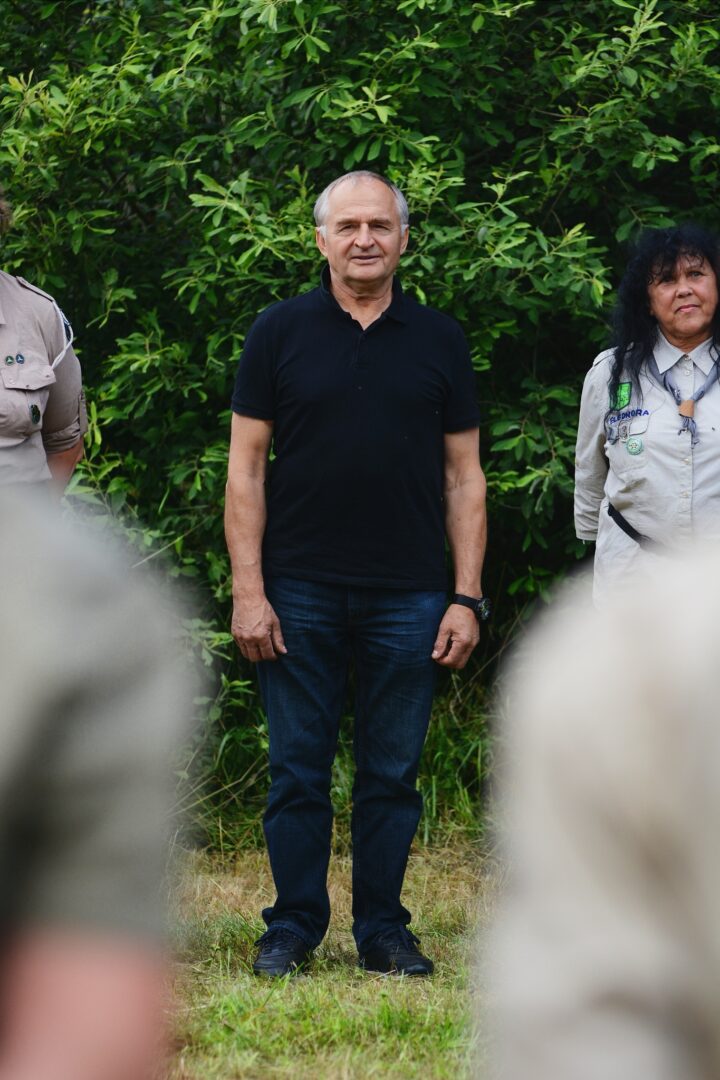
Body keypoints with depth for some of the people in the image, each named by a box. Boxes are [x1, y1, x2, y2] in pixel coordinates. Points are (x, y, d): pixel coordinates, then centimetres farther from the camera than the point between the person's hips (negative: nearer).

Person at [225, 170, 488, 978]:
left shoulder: (438, 341, 7)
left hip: (407, 599, 1)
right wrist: (248, 592, -6)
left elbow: (464, 477, 8)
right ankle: (293, 927, 13)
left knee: (392, 775, 5)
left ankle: (383, 931, 14)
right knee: (297, 773, 3)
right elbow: (245, 467, 2)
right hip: (299, 595, -1)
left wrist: (467, 598, 0)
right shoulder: (280, 332, 3)